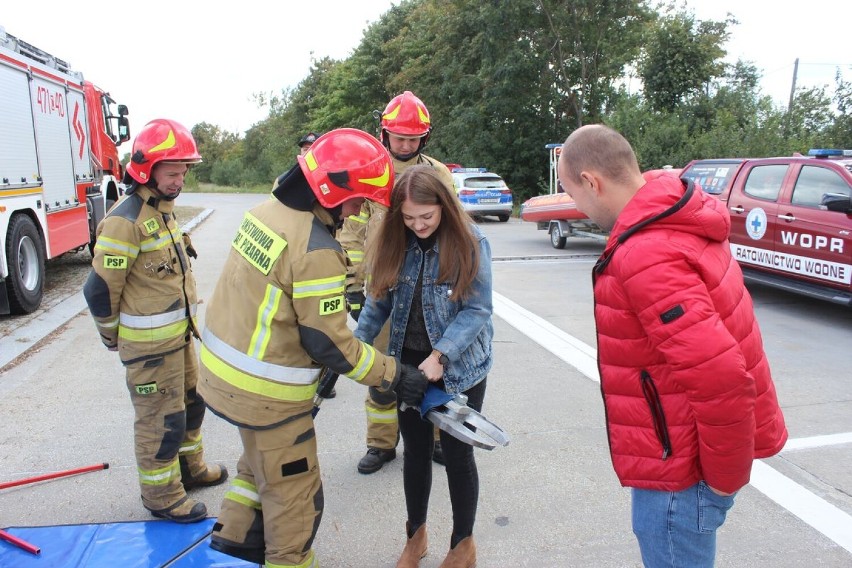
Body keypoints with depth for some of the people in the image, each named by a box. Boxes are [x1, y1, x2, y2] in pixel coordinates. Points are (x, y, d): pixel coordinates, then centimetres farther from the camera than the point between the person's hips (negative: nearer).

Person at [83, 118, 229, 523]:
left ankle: (189, 467, 42)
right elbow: (99, 289, -18)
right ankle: (160, 495, 22)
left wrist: (185, 323, 18)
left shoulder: (163, 208, 9)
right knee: (161, 421, 4)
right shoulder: (125, 221, -21)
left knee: (191, 401, 22)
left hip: (179, 332, 9)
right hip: (149, 341, -9)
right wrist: (112, 337, -4)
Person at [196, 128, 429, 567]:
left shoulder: (267, 210, 0)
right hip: (265, 393, -9)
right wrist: (395, 376, -12)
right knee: (294, 493, 13)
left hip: (220, 368, 9)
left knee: (262, 462, 32)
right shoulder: (317, 250, -27)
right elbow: (331, 343, -23)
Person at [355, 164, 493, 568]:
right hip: (409, 362, 4)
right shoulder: (396, 241, -4)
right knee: (415, 450, 16)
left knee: (456, 453, 9)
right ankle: (416, 535, 39)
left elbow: (477, 310, -17)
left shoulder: (470, 242, -16)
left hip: (460, 367, -3)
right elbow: (380, 298, 1)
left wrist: (441, 356, -27)